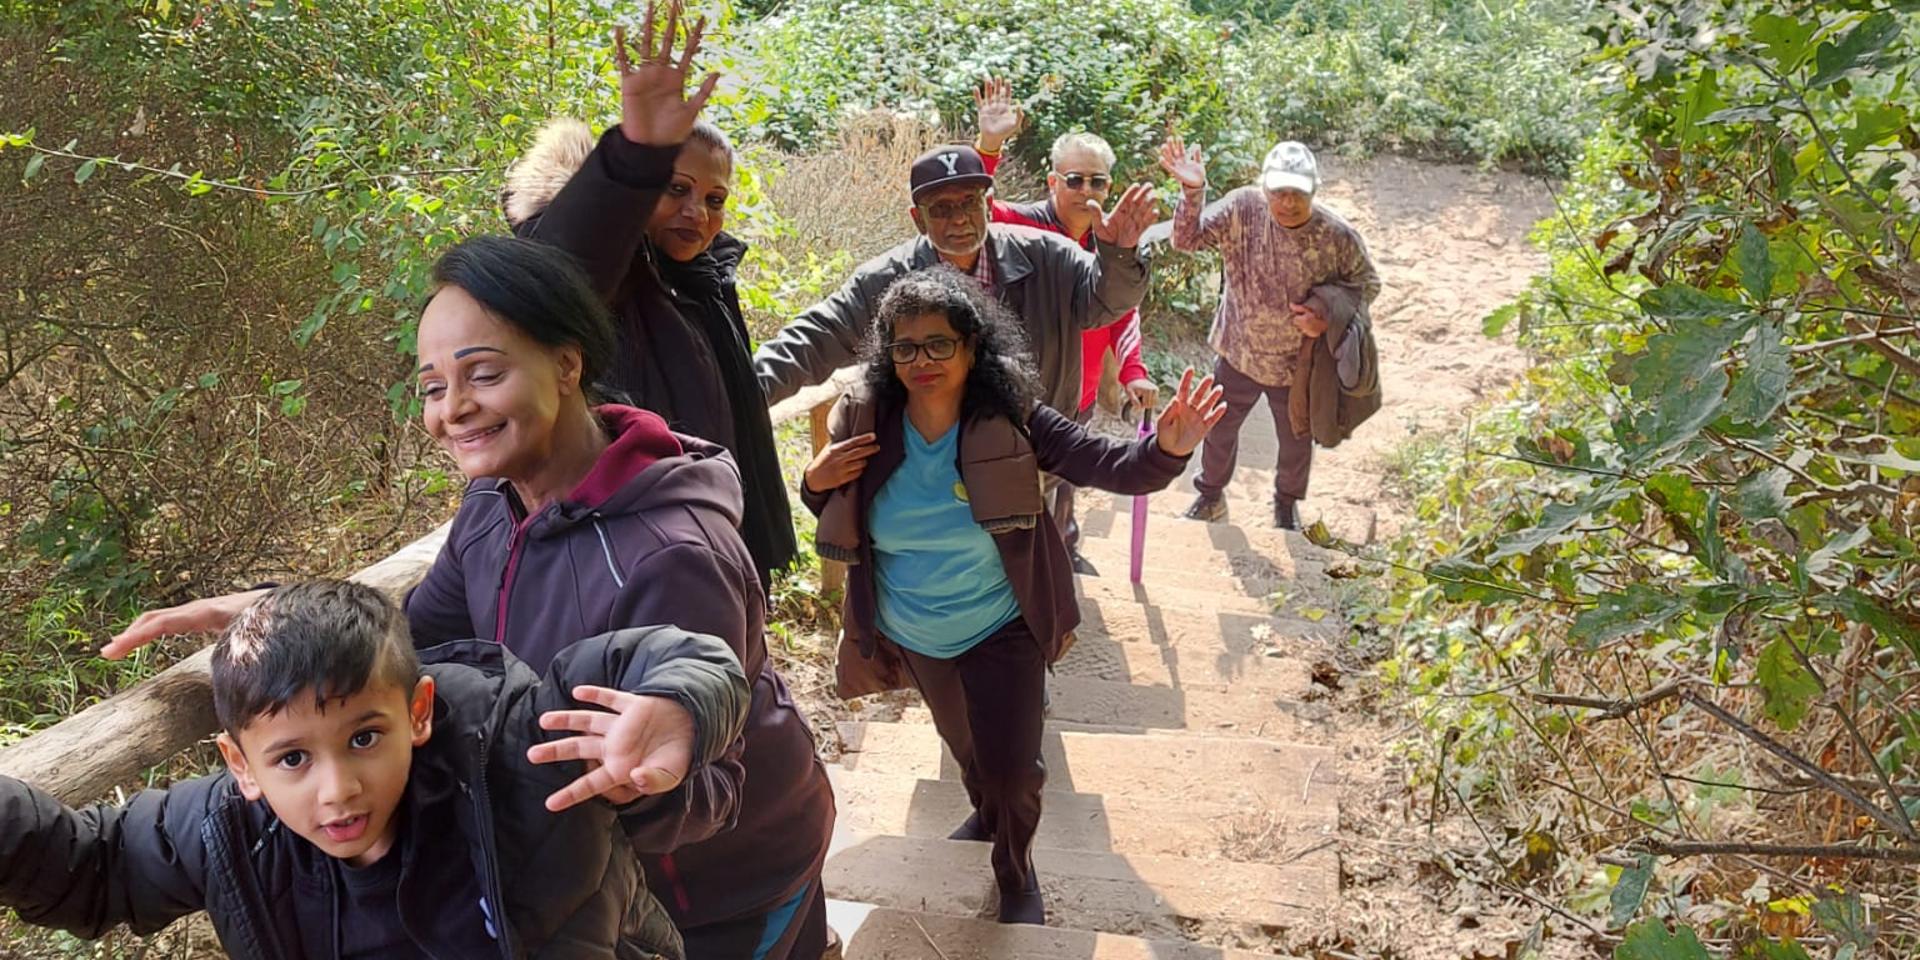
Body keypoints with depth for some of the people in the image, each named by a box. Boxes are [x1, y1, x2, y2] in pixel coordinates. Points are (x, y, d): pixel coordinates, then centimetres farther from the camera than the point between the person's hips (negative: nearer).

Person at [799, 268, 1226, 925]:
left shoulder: (1009, 421, -22)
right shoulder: (863, 423, -16)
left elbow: (1110, 466, -26)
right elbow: (838, 523, -1)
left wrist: (1167, 449, -46)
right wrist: (817, 482, -23)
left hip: (1001, 632, -3)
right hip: (913, 638, 3)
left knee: (1011, 768, 4)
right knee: (964, 745, 28)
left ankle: (1016, 873, 36)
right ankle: (986, 813, 62)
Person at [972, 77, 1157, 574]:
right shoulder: (1022, 226, -19)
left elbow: (1122, 310, 8)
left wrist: (1133, 371, -3)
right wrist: (988, 145, -52)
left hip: (1080, 397, 6)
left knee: (1063, 481, 28)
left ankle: (1064, 552, 51)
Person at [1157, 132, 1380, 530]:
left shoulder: (1339, 237, -22)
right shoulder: (1242, 209, -21)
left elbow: (1367, 283, -5)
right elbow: (1188, 238, -24)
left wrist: (1328, 313, -22)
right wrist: (1192, 191, -41)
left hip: (1298, 364, 0)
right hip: (1238, 352, 0)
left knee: (1296, 441, 23)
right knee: (1219, 429, 22)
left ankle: (1287, 503, 53)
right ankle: (1211, 494, 50)